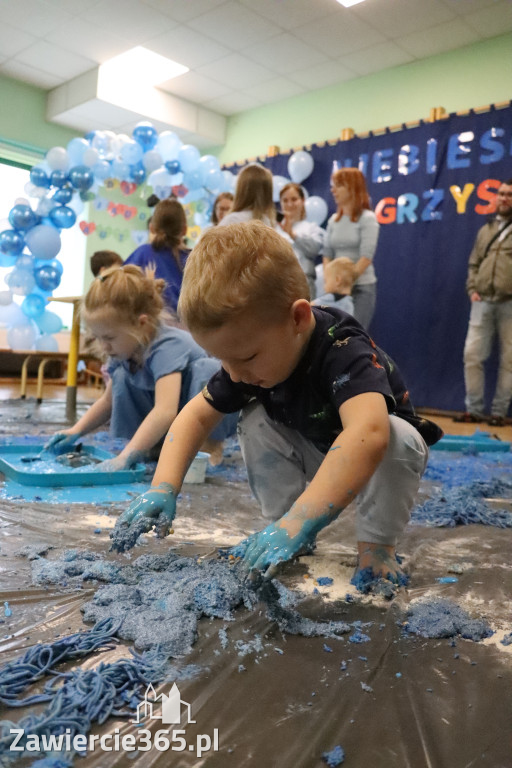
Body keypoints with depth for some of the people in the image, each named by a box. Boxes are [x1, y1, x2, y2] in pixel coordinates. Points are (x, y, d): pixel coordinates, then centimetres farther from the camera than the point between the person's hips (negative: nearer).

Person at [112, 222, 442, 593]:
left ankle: (377, 547, -13)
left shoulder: (345, 351, -39)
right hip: (319, 458, 5)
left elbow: (368, 434, -57)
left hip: (384, 461, -5)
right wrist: (163, 488, -26)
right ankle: (295, 546, -5)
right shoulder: (249, 354, -18)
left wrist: (297, 522, -63)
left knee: (399, 436, -35)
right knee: (255, 421, -15)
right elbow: (196, 416, -12)